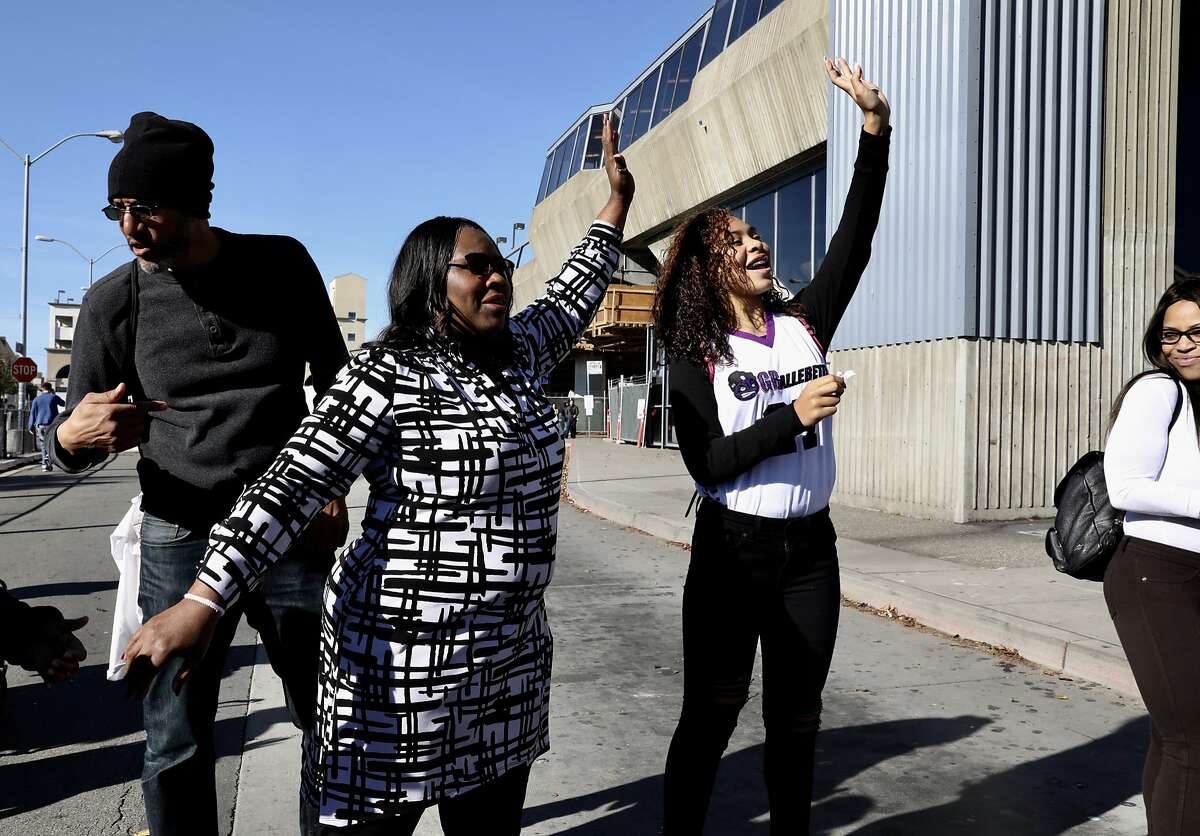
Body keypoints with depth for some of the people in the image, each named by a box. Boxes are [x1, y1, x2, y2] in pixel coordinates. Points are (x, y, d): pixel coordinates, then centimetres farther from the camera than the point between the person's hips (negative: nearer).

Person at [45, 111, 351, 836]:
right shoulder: (114, 301, -4)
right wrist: (72, 438, -23)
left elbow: (335, 379, 9)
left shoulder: (282, 264, -2)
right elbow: (74, 440, 1)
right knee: (176, 747, 4)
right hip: (181, 538, 0)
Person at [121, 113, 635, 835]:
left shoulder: (518, 356, 10)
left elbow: (574, 298, 26)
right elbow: (295, 485, -17)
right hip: (406, 655, -7)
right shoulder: (388, 376, -12)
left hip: (511, 657, 7)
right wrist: (202, 605, -24)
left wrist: (618, 199, 29)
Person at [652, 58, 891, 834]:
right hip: (731, 549, -4)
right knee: (709, 717, 6)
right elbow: (707, 463, -14)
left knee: (796, 719, 15)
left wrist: (877, 128, -11)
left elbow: (854, 243, -5)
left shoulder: (805, 324, 4)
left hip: (810, 548, 4)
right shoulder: (695, 356, -6)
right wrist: (793, 416, -23)